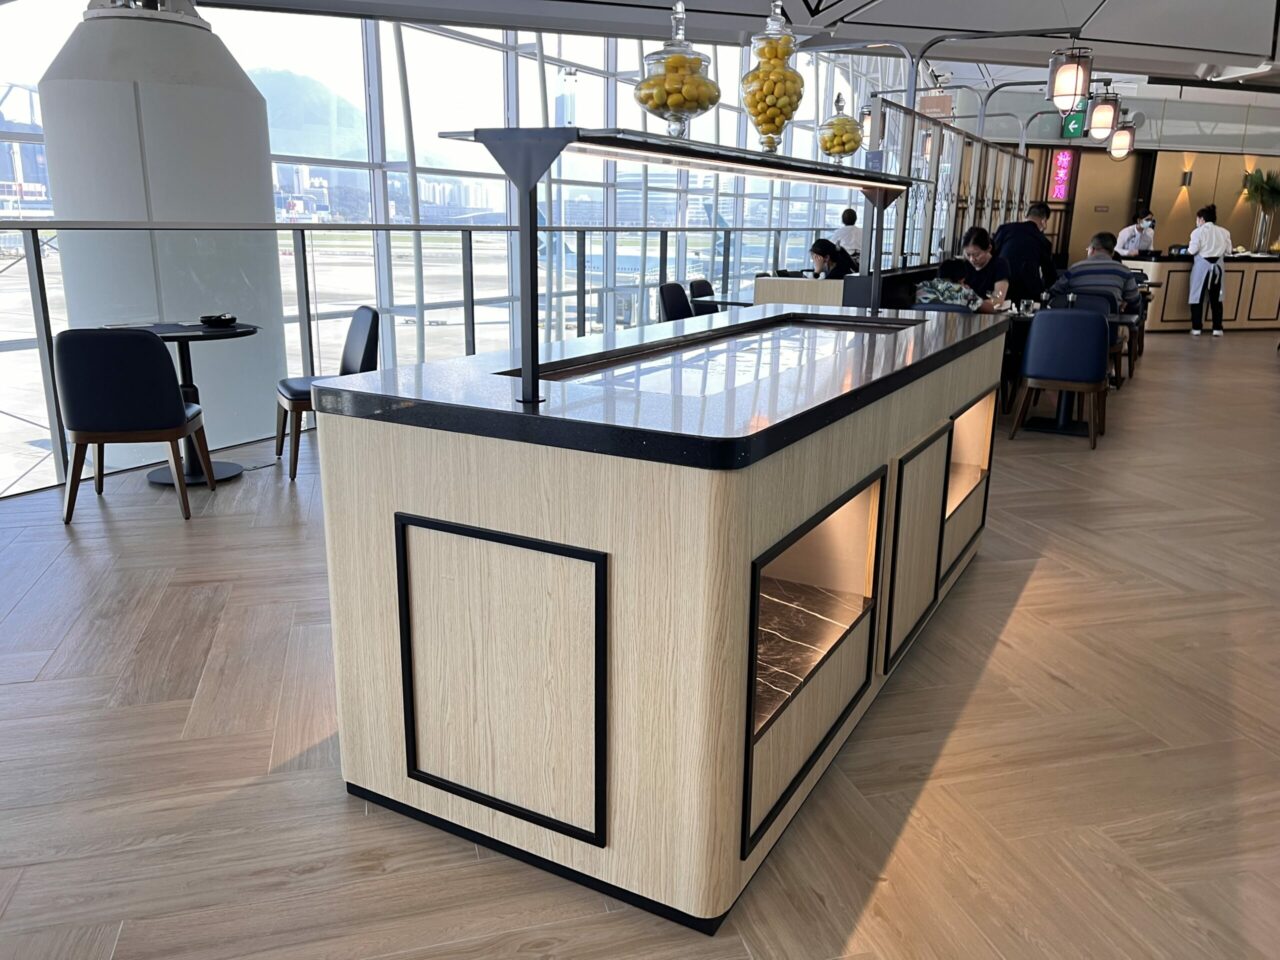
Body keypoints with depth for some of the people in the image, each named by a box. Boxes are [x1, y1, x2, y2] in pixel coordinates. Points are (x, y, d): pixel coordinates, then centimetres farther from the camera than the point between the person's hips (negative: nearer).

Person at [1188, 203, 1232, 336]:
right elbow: (1228, 250, 6)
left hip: (1202, 265, -4)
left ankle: (1196, 328, 3)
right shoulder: (1224, 232, 5)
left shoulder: (1198, 231, -8)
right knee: (1216, 297, 11)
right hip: (1217, 265, 4)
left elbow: (1192, 250, -13)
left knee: (1198, 296, 4)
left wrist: (1187, 250, 9)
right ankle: (1217, 328, 12)